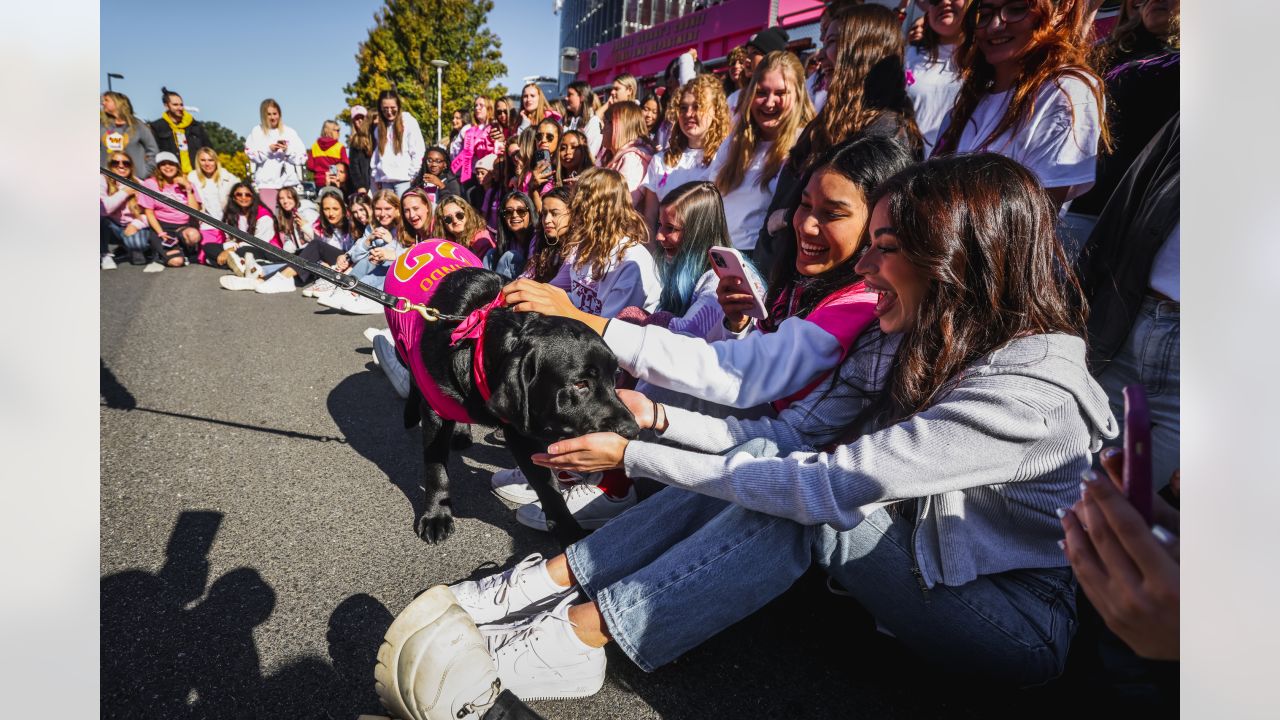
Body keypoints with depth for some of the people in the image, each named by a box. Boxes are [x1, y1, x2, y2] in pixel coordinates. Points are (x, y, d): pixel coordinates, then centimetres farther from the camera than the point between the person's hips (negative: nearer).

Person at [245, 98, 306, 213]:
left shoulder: (290, 132, 14)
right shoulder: (257, 131, 11)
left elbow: (302, 157, 7)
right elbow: (252, 155, 0)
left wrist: (288, 150, -9)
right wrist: (269, 149, -12)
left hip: (289, 181, 1)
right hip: (267, 182, -1)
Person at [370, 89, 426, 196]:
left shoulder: (409, 122, 1)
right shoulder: (379, 127, 18)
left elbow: (418, 150, -3)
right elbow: (376, 153, 19)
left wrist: (412, 174, -6)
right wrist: (376, 176, 13)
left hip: (403, 179, -5)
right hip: (385, 179, 5)